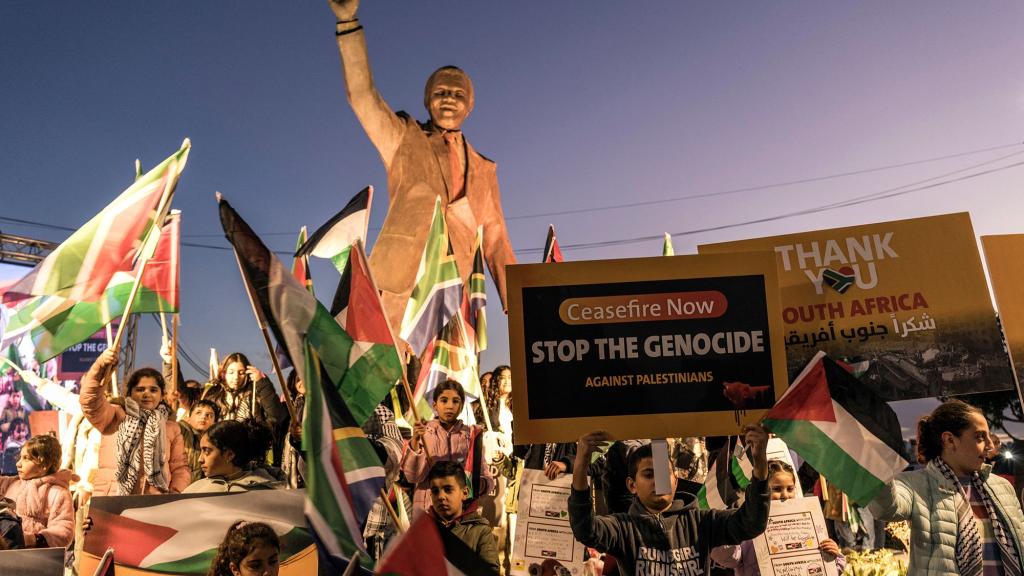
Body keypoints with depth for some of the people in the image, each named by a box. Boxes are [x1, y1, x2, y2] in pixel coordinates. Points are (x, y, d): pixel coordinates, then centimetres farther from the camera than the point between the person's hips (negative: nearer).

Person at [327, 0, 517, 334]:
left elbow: (495, 241, 16)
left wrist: (515, 306, 7)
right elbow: (362, 94, -1)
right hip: (399, 287, -2)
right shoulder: (404, 139, 14)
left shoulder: (483, 169, 20)